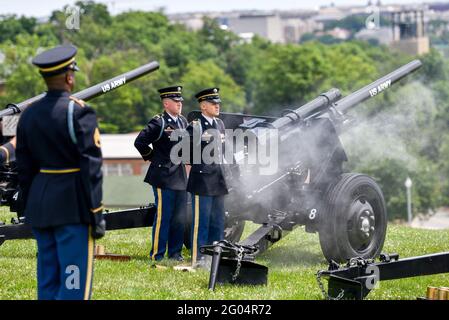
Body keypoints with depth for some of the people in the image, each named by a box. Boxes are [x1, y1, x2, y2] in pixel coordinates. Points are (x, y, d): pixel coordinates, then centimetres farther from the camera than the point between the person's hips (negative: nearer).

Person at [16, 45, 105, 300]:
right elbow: (91, 167, -14)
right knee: (75, 279, -6)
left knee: (47, 281, 11)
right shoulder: (79, 112, -12)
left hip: (40, 205, 7)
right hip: (73, 206, -7)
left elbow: (25, 169, 12)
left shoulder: (29, 114, 8)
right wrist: (97, 213, -10)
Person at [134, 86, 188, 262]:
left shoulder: (183, 121, 12)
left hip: (180, 177, 7)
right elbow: (140, 142, -12)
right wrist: (153, 158, -3)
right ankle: (157, 254, 1)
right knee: (163, 216, -5)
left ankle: (175, 252, 19)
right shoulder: (158, 123, -11)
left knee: (180, 217, 10)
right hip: (164, 176, -7)